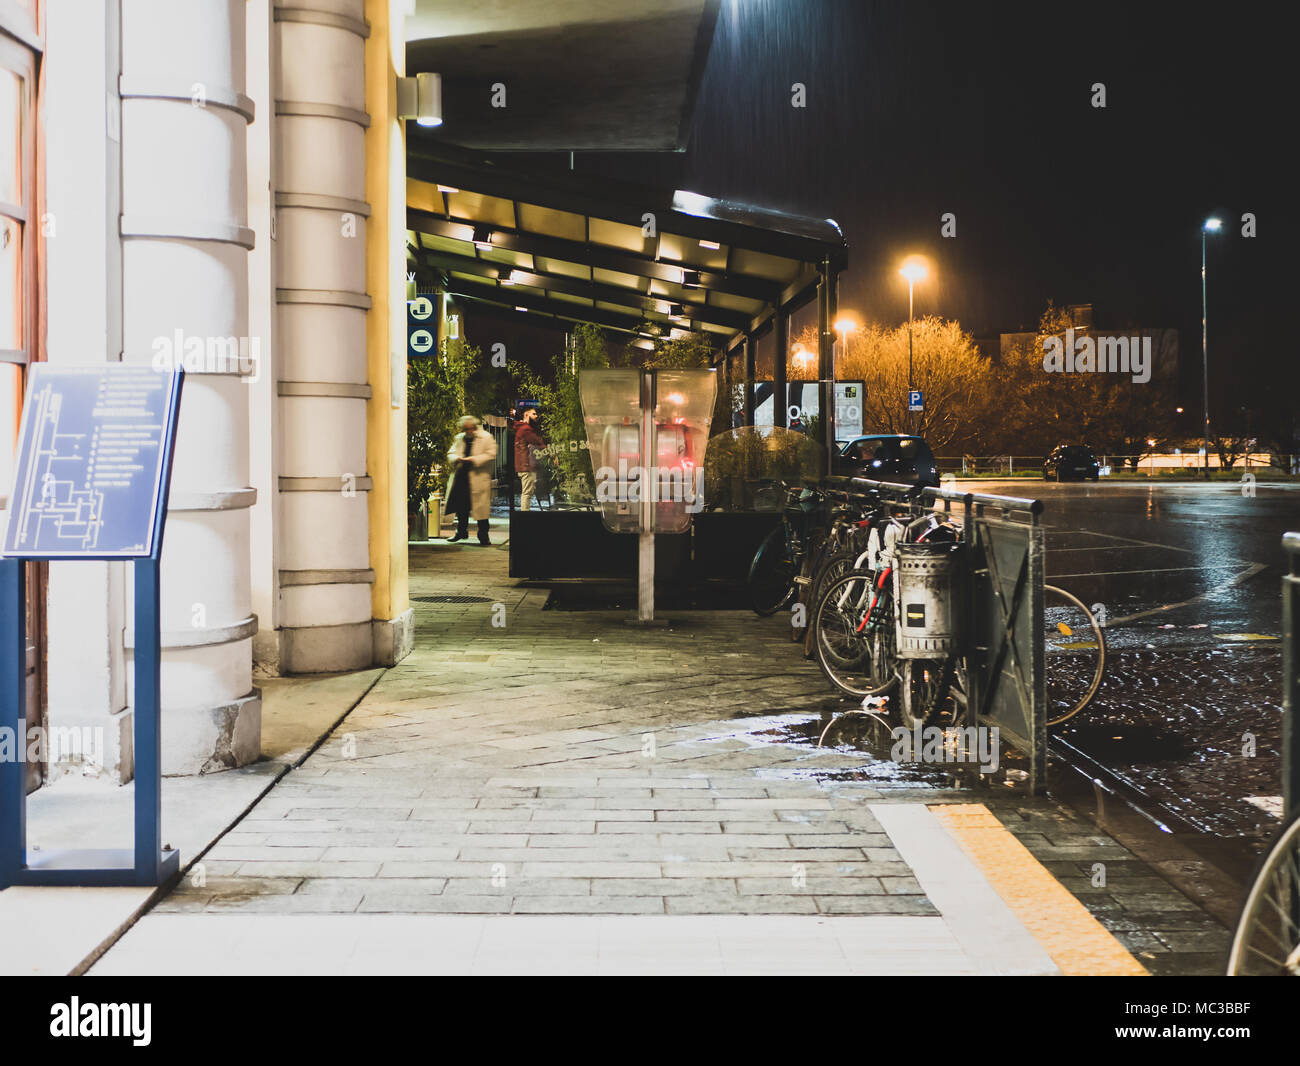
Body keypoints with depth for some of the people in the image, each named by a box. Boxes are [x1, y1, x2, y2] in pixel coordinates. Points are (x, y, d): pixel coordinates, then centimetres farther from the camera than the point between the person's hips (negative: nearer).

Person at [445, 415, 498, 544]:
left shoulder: (486, 438, -1)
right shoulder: (459, 438, 17)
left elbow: (491, 454, -10)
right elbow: (451, 453, 18)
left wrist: (474, 460, -18)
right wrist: (457, 458, -5)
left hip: (479, 478, -5)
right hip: (461, 477, 6)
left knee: (481, 508, -5)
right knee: (461, 506, 11)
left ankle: (483, 535, 3)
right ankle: (461, 531, 26)